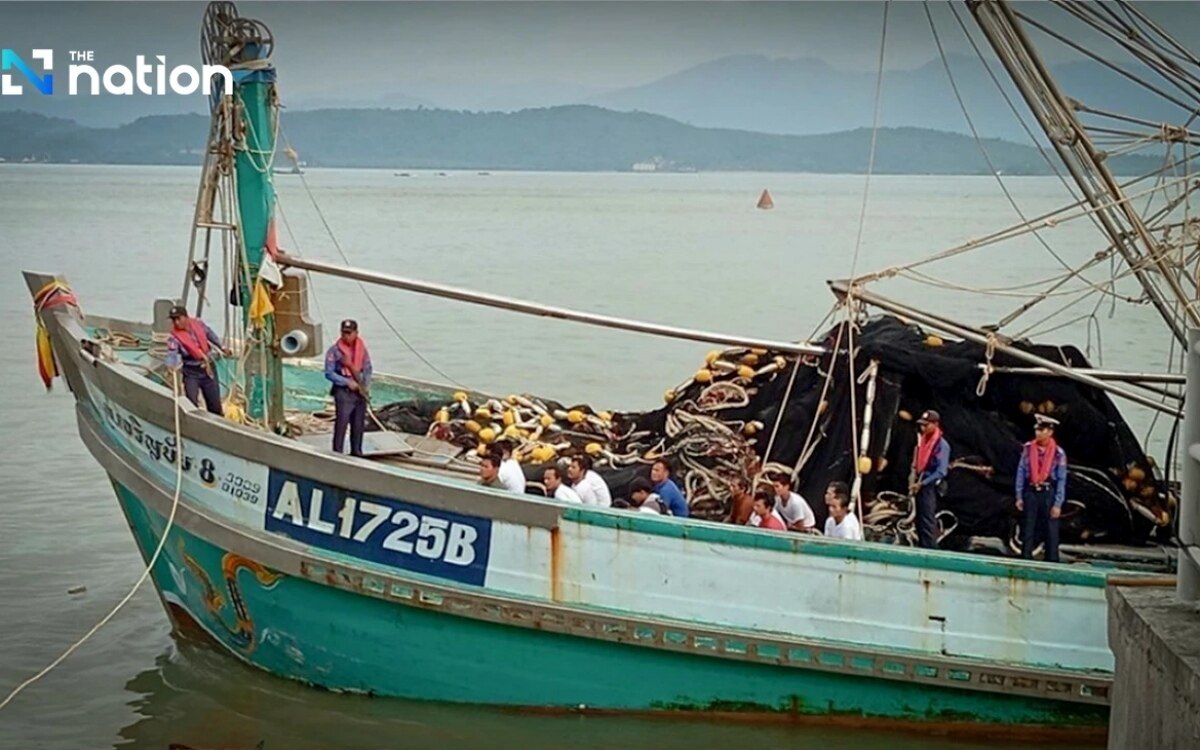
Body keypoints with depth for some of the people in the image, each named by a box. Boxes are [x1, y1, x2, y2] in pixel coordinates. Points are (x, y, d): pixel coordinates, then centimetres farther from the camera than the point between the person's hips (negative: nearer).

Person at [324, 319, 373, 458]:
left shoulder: (362, 349, 5)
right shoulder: (334, 350, -9)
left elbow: (367, 369, 13)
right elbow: (329, 373, -9)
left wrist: (366, 385, -3)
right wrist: (347, 382, -16)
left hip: (360, 391, 5)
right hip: (343, 391, -5)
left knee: (359, 424, 11)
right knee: (341, 423, -11)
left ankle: (356, 451, 23)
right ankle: (337, 454, -8)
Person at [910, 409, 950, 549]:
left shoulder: (941, 444, -12)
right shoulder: (922, 440, 11)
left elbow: (941, 472, -16)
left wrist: (922, 483, -18)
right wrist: (913, 481, 8)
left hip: (929, 486, -8)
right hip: (919, 485, 8)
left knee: (927, 521, -11)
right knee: (919, 520, 11)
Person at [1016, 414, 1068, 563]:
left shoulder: (1058, 453, -7)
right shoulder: (1028, 448, 0)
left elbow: (1061, 480, -5)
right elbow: (1021, 472, 5)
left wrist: (1058, 504, -8)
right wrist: (1019, 496, 3)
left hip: (1048, 494, -2)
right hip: (1030, 492, 2)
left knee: (1051, 531, 1)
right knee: (1027, 530, 7)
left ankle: (1052, 561, 7)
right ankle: (1025, 560, 14)